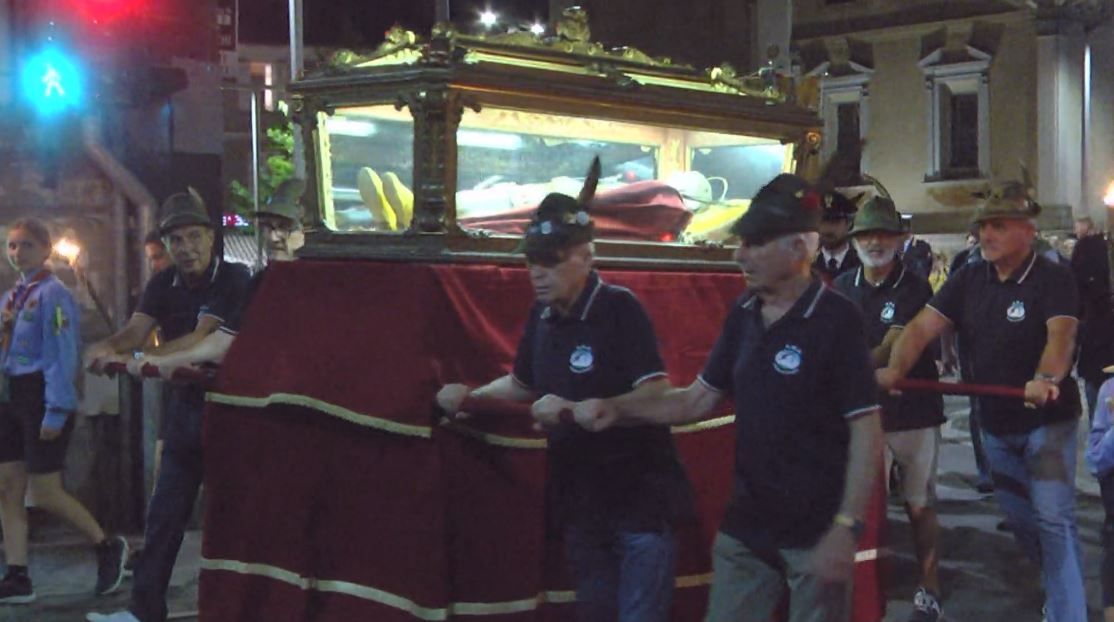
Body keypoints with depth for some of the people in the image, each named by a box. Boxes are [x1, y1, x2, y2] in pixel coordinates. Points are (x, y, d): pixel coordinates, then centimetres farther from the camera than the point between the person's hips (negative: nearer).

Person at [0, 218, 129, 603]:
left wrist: (56, 412, -20)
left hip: (41, 396, -8)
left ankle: (108, 547, 16)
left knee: (44, 493, -4)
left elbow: (63, 356, -17)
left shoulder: (52, 294, -13)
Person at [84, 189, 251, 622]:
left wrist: (137, 359, -35)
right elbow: (135, 330, -9)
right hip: (184, 404, 6)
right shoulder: (163, 285, 5)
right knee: (164, 514, 7)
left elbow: (201, 339, -25)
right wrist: (109, 347, -33)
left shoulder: (233, 279, -14)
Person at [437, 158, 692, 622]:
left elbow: (657, 393, -25)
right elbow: (525, 384, 20)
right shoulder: (542, 315, 4)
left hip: (639, 497, -7)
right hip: (579, 502, 7)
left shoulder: (619, 308, -17)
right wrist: (471, 395, 4)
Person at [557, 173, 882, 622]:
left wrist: (846, 528, -20)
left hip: (815, 533, -6)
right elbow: (698, 401, 12)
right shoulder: (744, 315, 5)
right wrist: (617, 409, 0)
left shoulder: (836, 320, -14)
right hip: (745, 526, 6)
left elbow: (866, 433, -15)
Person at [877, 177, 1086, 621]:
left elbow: (1061, 334, -32)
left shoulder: (1052, 279, -15)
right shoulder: (968, 280, 2)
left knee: (1053, 519, -12)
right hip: (996, 423, 6)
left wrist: (1046, 378, -52)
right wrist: (895, 368, -25)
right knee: (1019, 519, 16)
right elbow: (924, 325, -7)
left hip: (1046, 421, -6)